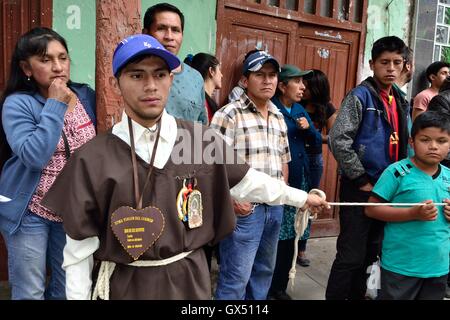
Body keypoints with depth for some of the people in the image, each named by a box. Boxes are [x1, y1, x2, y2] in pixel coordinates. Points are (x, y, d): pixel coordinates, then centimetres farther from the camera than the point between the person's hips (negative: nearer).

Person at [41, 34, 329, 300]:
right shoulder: (93, 157, -12)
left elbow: (246, 180, 7)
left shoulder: (201, 139, -7)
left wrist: (301, 197, 13)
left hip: (189, 279, 2)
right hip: (124, 285, -1)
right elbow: (80, 246, -6)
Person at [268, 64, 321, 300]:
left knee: (289, 235, 13)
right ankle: (264, 288, 15)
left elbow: (317, 142, 14)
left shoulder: (300, 110, 13)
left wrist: (308, 128, -5)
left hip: (298, 180, 7)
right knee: (273, 236, -2)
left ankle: (279, 286, 27)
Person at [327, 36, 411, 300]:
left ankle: (357, 294, 34)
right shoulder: (360, 96, -10)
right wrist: (362, 180, -16)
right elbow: (338, 140, -20)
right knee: (351, 255, -1)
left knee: (370, 253, 17)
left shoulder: (400, 101, 12)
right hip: (360, 188, -7)